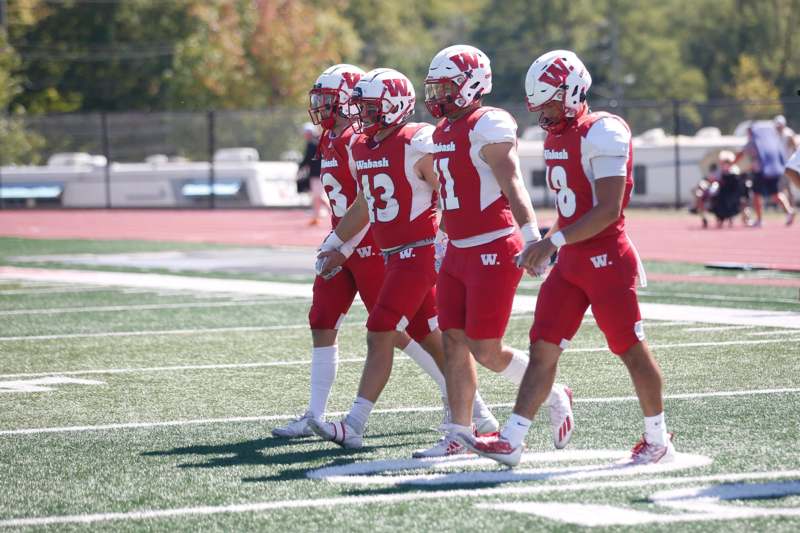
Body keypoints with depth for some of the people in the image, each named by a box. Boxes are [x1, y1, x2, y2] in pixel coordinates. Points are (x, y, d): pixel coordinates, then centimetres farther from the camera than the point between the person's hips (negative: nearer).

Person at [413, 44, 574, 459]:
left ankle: (555, 397, 15)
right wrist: (447, 246, 28)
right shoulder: (444, 132, 14)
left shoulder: (489, 126, -14)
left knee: (486, 350, -6)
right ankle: (459, 436, 9)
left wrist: (532, 241, -34)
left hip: (493, 253, -9)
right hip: (459, 254, 9)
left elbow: (512, 186, -24)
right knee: (454, 343, 5)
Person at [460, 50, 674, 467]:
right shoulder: (556, 137, 11)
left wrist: (554, 241, -22)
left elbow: (608, 210, -21)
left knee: (631, 350, 3)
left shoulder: (602, 134, -17)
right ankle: (510, 441, -1)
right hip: (570, 262, 8)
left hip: (606, 259, -8)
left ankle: (658, 441, 17)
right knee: (543, 348, 2)